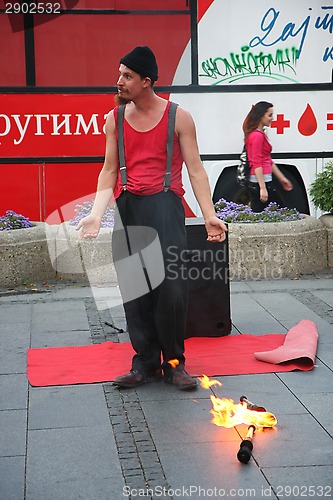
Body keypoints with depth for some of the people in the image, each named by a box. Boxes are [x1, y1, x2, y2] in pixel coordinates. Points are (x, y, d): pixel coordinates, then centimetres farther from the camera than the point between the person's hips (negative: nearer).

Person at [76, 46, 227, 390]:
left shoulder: (178, 117, 1)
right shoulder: (115, 119, 10)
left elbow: (195, 169, 0)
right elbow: (109, 171, 10)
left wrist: (209, 215, -11)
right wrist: (96, 214, -4)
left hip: (164, 206, -3)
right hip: (127, 207, 3)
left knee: (170, 288, -8)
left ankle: (173, 362, 8)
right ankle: (145, 363, 14)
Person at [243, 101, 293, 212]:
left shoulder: (260, 134, 17)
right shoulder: (257, 136, -14)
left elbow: (268, 161, 24)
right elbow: (256, 164, -19)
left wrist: (282, 178, 27)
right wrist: (263, 188, -22)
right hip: (260, 181, -10)